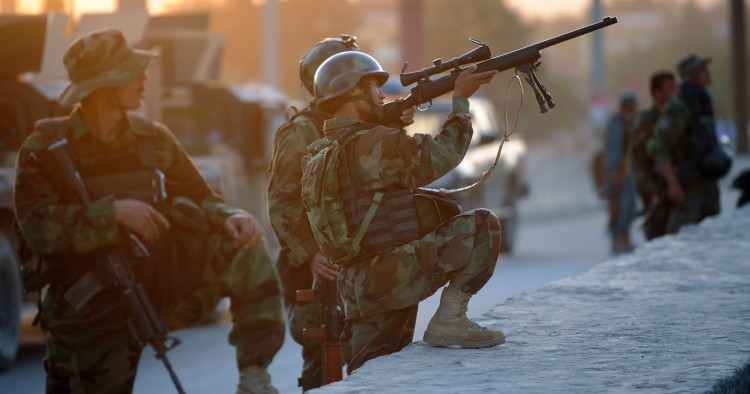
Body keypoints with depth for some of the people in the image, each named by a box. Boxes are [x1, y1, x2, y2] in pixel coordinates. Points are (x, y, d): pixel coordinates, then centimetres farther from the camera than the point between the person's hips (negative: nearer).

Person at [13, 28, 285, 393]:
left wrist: (231, 217, -13)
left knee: (243, 248, -15)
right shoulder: (45, 150, -8)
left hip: (160, 288, 4)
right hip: (93, 314, -3)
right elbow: (37, 229, -20)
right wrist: (112, 212, -28)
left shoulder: (153, 140, 5)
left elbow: (200, 199, 11)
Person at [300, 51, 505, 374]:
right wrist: (461, 99, 4)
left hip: (358, 289, 9)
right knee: (481, 226, -8)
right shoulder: (373, 143, -12)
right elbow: (443, 155, -6)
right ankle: (449, 320, -7)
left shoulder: (320, 155, 17)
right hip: (392, 274, -9)